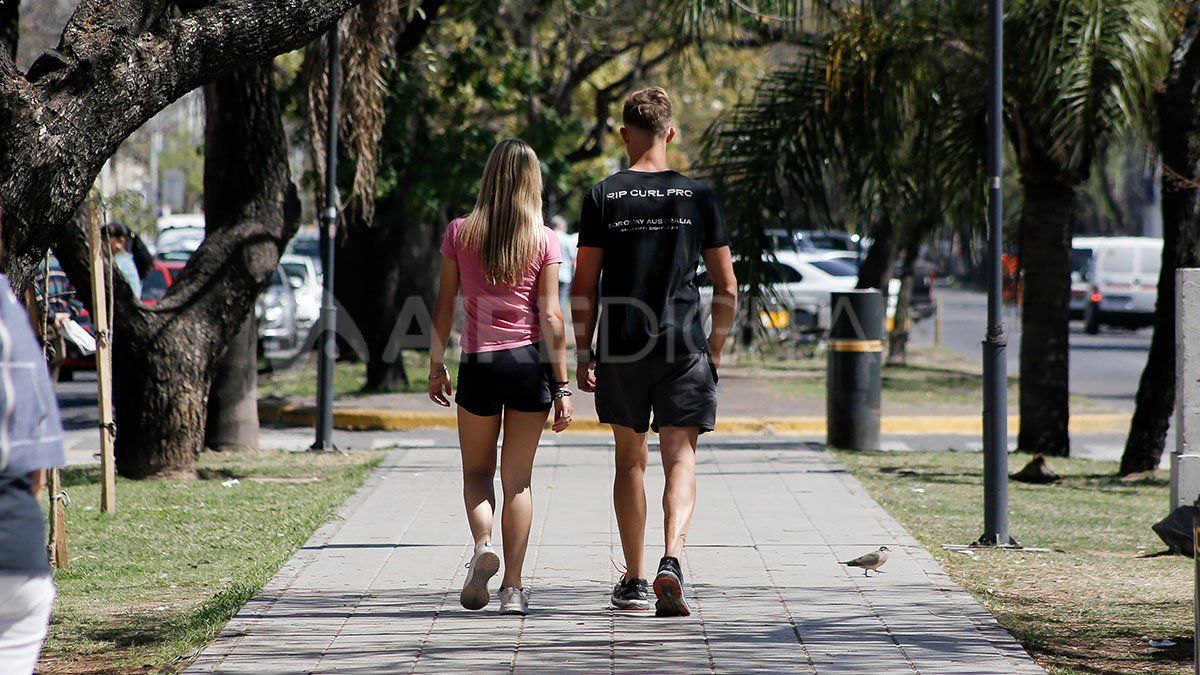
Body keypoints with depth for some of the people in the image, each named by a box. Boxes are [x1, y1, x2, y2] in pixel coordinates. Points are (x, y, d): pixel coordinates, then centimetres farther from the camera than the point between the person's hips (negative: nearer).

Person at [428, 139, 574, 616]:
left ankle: (482, 544, -13)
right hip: (529, 363, 0)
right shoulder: (543, 240, -3)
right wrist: (562, 385, -2)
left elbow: (444, 305, 1)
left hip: (478, 364, 0)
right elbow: (550, 316, -5)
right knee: (518, 478, 7)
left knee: (477, 470, 16)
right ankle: (513, 587, 5)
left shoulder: (460, 233, -1)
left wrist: (436, 365, 12)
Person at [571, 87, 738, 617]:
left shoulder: (602, 197, 0)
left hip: (620, 349, 1)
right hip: (683, 347, 0)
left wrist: (583, 353, 7)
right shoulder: (699, 197, 3)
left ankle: (634, 582, 17)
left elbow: (583, 286, 0)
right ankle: (672, 560, -23)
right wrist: (715, 349, 15)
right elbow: (727, 287, 5)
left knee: (630, 461, 13)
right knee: (680, 459, 0)